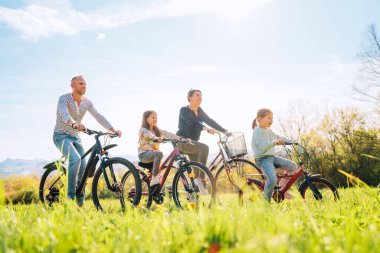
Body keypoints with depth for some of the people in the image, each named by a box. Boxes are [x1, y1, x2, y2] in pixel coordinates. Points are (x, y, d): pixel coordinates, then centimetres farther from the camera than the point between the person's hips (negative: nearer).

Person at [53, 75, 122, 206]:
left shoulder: (87, 102, 2)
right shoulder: (64, 99, -16)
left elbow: (98, 117, -8)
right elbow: (64, 113, -37)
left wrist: (113, 129, -23)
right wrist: (74, 124, -58)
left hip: (76, 137, 6)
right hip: (62, 136, -6)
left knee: (83, 168, -4)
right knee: (75, 159, -30)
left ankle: (80, 201, 8)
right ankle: (71, 195, -20)